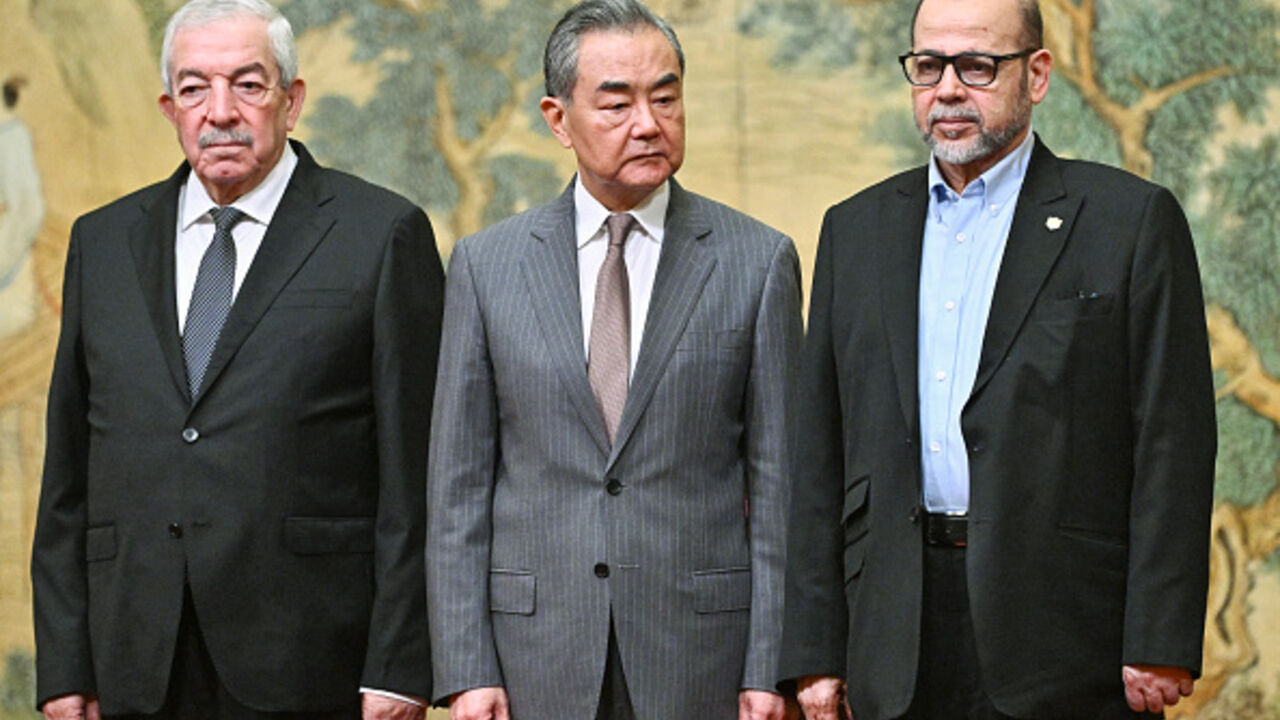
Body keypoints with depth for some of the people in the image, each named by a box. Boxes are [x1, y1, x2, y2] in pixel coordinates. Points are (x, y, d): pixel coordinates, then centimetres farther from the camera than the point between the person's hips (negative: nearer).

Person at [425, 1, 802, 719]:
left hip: (700, 658, -1)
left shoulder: (759, 261, 3)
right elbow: (460, 483, 4)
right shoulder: (486, 264, 5)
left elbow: (777, 480, 1)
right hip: (536, 653, 1)